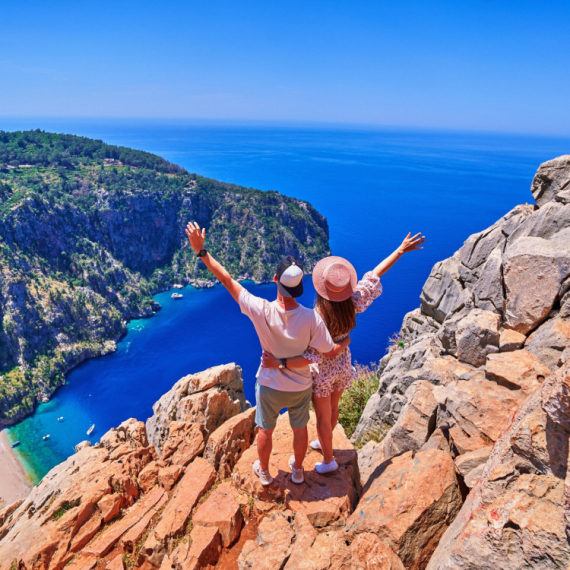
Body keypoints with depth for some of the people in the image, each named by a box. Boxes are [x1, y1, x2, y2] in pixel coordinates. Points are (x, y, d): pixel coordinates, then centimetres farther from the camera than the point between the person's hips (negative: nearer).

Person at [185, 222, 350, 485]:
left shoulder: (261, 311, -31)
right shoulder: (311, 318, -29)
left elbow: (227, 280, -23)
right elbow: (330, 352, -16)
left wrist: (201, 251, -14)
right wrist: (346, 342, 6)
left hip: (269, 386, 0)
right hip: (300, 387, 0)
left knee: (265, 430, 26)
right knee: (300, 429, 27)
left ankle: (264, 472, 51)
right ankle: (298, 470, 52)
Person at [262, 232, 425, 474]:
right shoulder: (353, 303, -21)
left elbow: (313, 357, -36)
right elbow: (375, 274, -11)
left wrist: (279, 363, -41)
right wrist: (402, 249, -1)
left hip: (322, 373, -5)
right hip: (343, 367, 6)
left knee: (324, 417, 19)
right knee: (333, 408, 29)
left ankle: (328, 460, 42)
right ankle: (324, 441, 57)